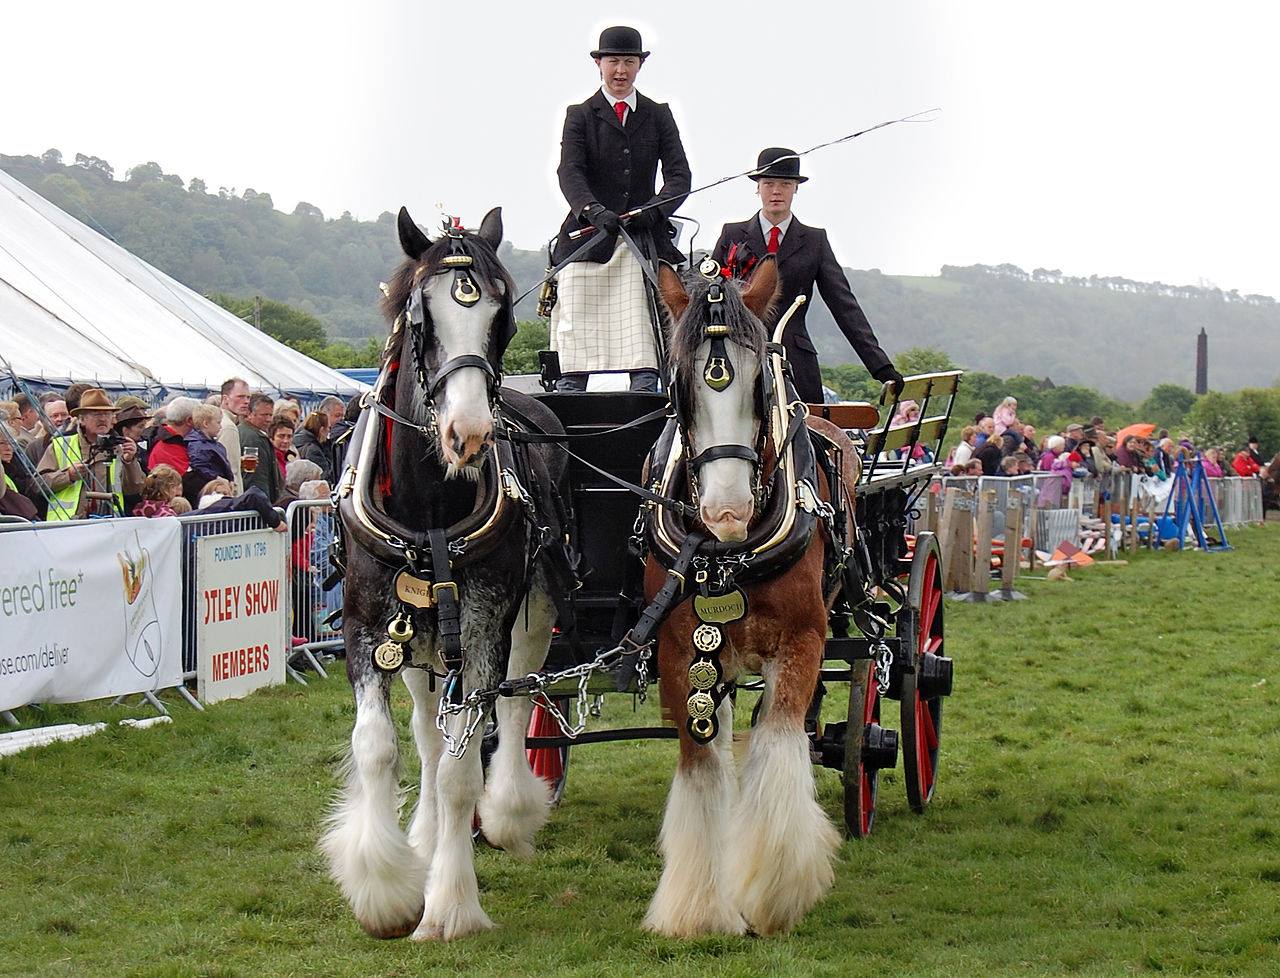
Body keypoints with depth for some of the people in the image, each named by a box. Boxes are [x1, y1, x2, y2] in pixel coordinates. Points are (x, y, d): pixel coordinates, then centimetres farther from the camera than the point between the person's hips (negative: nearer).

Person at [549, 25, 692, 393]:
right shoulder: (580, 115, 7)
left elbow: (680, 175, 5)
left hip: (642, 236, 1)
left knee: (640, 329, -10)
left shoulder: (659, 116, 13)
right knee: (577, 329, -6)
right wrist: (595, 211, -25)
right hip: (588, 234, -1)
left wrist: (654, 210, -15)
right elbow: (569, 172, -7)